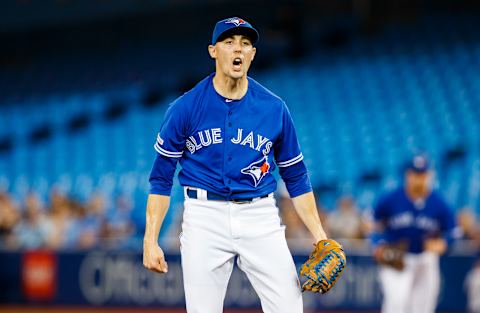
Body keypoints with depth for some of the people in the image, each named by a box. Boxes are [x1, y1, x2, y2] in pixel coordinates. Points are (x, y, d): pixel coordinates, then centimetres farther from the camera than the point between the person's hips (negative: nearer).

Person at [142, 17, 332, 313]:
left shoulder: (274, 108, 3)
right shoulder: (185, 108, -1)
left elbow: (296, 177, 11)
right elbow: (161, 178, 2)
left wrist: (319, 237, 3)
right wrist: (150, 240, -5)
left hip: (259, 217, 1)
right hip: (205, 217, -1)